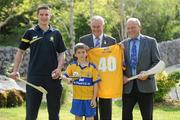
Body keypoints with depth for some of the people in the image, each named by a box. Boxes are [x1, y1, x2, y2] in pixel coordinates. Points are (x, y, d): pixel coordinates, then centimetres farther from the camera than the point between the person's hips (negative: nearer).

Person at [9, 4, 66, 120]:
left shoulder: (56, 33, 8)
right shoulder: (30, 33, 5)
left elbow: (61, 53, 10)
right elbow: (20, 51, 9)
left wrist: (59, 68, -6)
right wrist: (15, 70, 0)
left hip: (52, 76, 1)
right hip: (34, 76, -1)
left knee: (54, 110, 7)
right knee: (31, 110, 3)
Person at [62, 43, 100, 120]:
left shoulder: (92, 67, -3)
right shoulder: (72, 65, 3)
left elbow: (95, 83, -1)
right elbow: (64, 76, 0)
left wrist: (94, 98, -4)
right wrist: (67, 79, -25)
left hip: (89, 98, -1)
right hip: (77, 98, 1)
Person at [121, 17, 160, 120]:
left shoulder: (151, 41, 3)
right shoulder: (123, 44, 11)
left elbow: (157, 62, 1)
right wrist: (122, 76, -3)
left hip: (145, 85, -2)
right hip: (128, 86, 2)